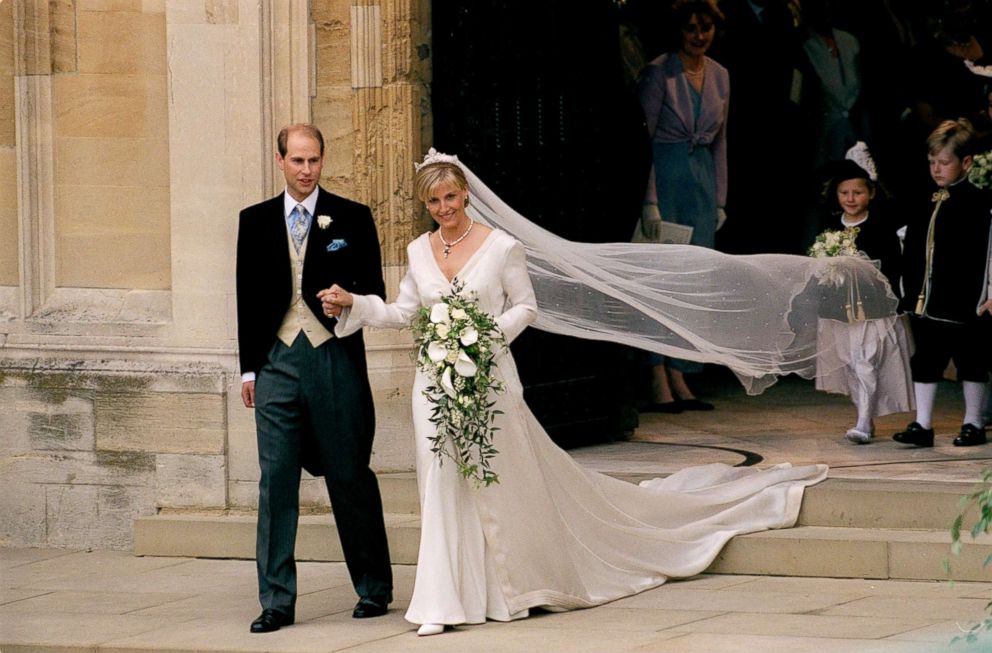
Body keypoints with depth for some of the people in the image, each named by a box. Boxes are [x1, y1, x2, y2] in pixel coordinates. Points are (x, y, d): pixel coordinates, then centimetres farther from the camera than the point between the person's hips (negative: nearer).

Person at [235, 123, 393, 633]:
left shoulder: (352, 219, 4)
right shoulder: (255, 221, 10)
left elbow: (375, 291, 6)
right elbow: (248, 299, 13)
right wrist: (249, 367, 8)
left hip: (335, 359, -2)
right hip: (277, 361, 2)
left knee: (350, 477, 4)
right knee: (276, 480, -1)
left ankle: (374, 588, 17)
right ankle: (276, 601, 2)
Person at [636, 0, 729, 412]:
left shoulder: (719, 76, 10)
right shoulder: (659, 72, -8)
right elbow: (642, 138, -10)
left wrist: (720, 200, 13)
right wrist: (650, 201, -15)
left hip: (702, 181, 6)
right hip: (665, 177, -6)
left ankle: (680, 380, 7)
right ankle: (659, 382, -7)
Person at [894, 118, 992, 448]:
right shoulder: (925, 201, 10)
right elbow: (912, 250, 15)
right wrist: (909, 291, 11)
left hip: (961, 300, -6)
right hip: (925, 299, 6)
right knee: (925, 361, 7)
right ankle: (922, 424, 11)